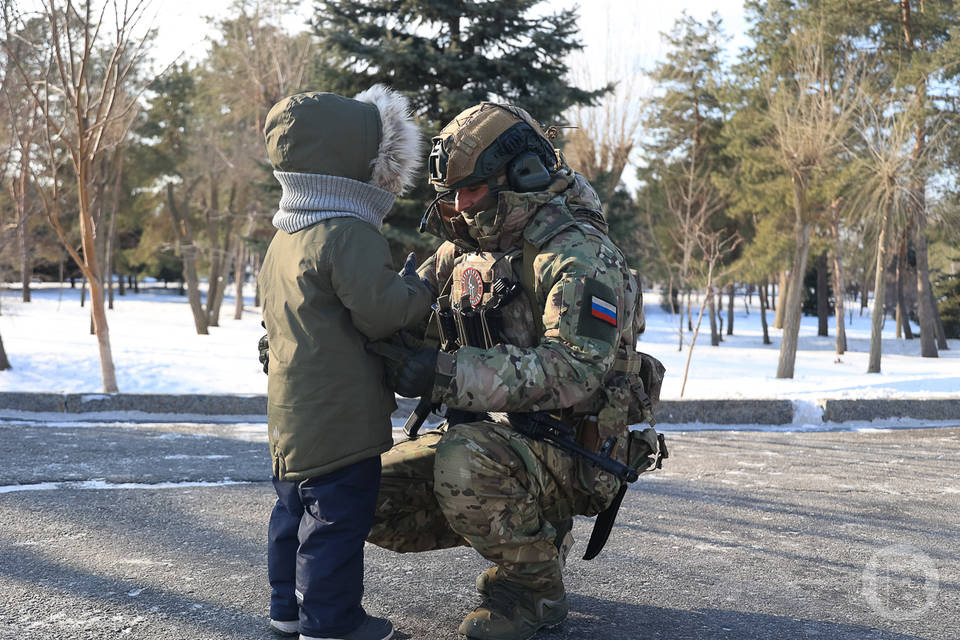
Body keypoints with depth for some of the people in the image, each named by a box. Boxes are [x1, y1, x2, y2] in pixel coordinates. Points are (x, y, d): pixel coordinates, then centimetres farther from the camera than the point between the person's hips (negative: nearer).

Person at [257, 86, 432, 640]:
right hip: (341, 415, -10)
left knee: (297, 505, 19)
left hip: (293, 410, 10)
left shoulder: (285, 240, 14)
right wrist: (418, 288, -4)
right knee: (340, 512, 0)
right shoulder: (351, 235, -18)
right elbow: (381, 311, -24)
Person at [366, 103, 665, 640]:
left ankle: (536, 589, -8)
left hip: (569, 451, -8)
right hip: (489, 436, 8)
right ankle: (529, 523, 13)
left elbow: (574, 373, -30)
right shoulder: (466, 250, 8)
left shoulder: (578, 254, -17)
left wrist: (449, 374, -38)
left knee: (464, 464, -36)